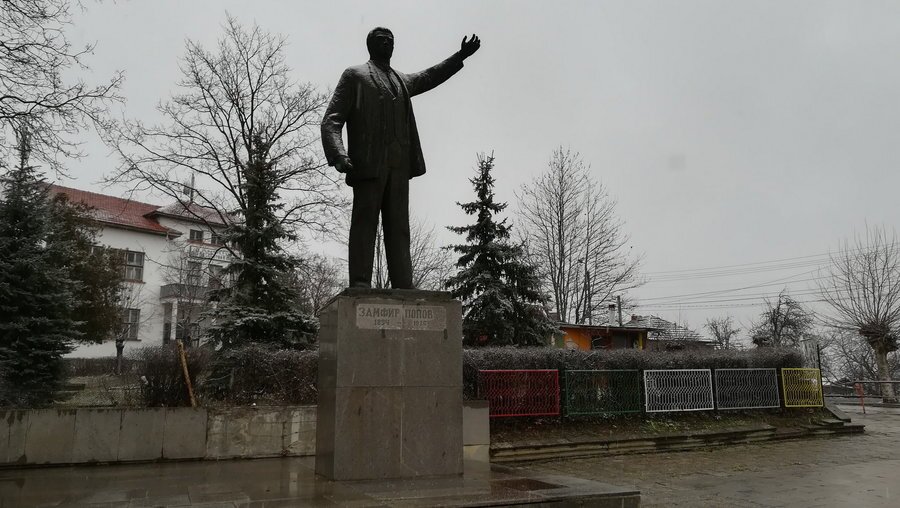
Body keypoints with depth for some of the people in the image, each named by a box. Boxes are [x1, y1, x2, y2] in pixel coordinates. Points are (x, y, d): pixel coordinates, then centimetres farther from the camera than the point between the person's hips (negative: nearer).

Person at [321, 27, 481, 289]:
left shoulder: (402, 81, 29)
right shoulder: (354, 75, 13)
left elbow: (430, 76, 47)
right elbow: (332, 119, 2)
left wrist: (461, 56, 41)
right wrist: (337, 154, -16)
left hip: (399, 165, 5)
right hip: (368, 161, -5)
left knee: (399, 227, -2)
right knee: (365, 223, -11)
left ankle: (403, 289, -5)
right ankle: (360, 286, -13)